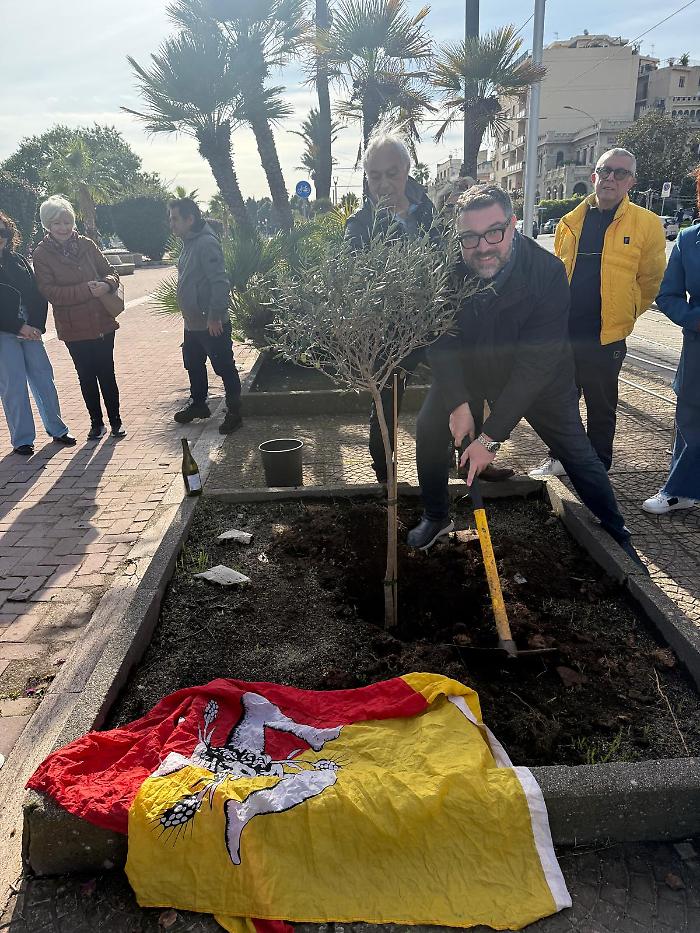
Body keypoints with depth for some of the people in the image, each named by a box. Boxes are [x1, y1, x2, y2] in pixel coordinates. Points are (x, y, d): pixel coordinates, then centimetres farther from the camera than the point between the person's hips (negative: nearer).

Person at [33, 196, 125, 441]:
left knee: (107, 373, 7)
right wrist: (86, 290, -22)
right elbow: (48, 291, -13)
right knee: (87, 376, 9)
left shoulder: (86, 244, 3)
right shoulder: (42, 254, -5)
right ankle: (96, 421, 24)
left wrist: (107, 284, -16)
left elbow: (110, 271, 9)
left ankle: (115, 420, 21)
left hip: (102, 322, 2)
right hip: (74, 327, -1)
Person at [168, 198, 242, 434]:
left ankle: (234, 412, 12)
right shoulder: (189, 243, 12)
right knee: (193, 365, 20)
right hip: (193, 323, 10)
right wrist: (189, 316, 19)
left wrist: (214, 317, -25)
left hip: (212, 325, -10)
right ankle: (198, 405, 37)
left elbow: (220, 283, -25)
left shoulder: (206, 244, -19)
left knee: (225, 368, 1)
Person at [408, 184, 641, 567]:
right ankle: (436, 518, 18)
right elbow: (441, 341, -18)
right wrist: (457, 403, -32)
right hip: (467, 366, 3)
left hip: (540, 377, -2)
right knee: (430, 430, -4)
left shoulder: (547, 272, -32)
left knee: (578, 453, 0)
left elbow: (535, 363, -34)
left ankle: (616, 533, 22)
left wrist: (492, 436, -37)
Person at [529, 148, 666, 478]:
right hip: (562, 334, 4)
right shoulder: (570, 222, 7)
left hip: (606, 338, -3)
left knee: (601, 409, 10)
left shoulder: (647, 224, -4)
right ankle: (559, 457, 34)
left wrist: (622, 316, 6)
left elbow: (651, 282, 3)